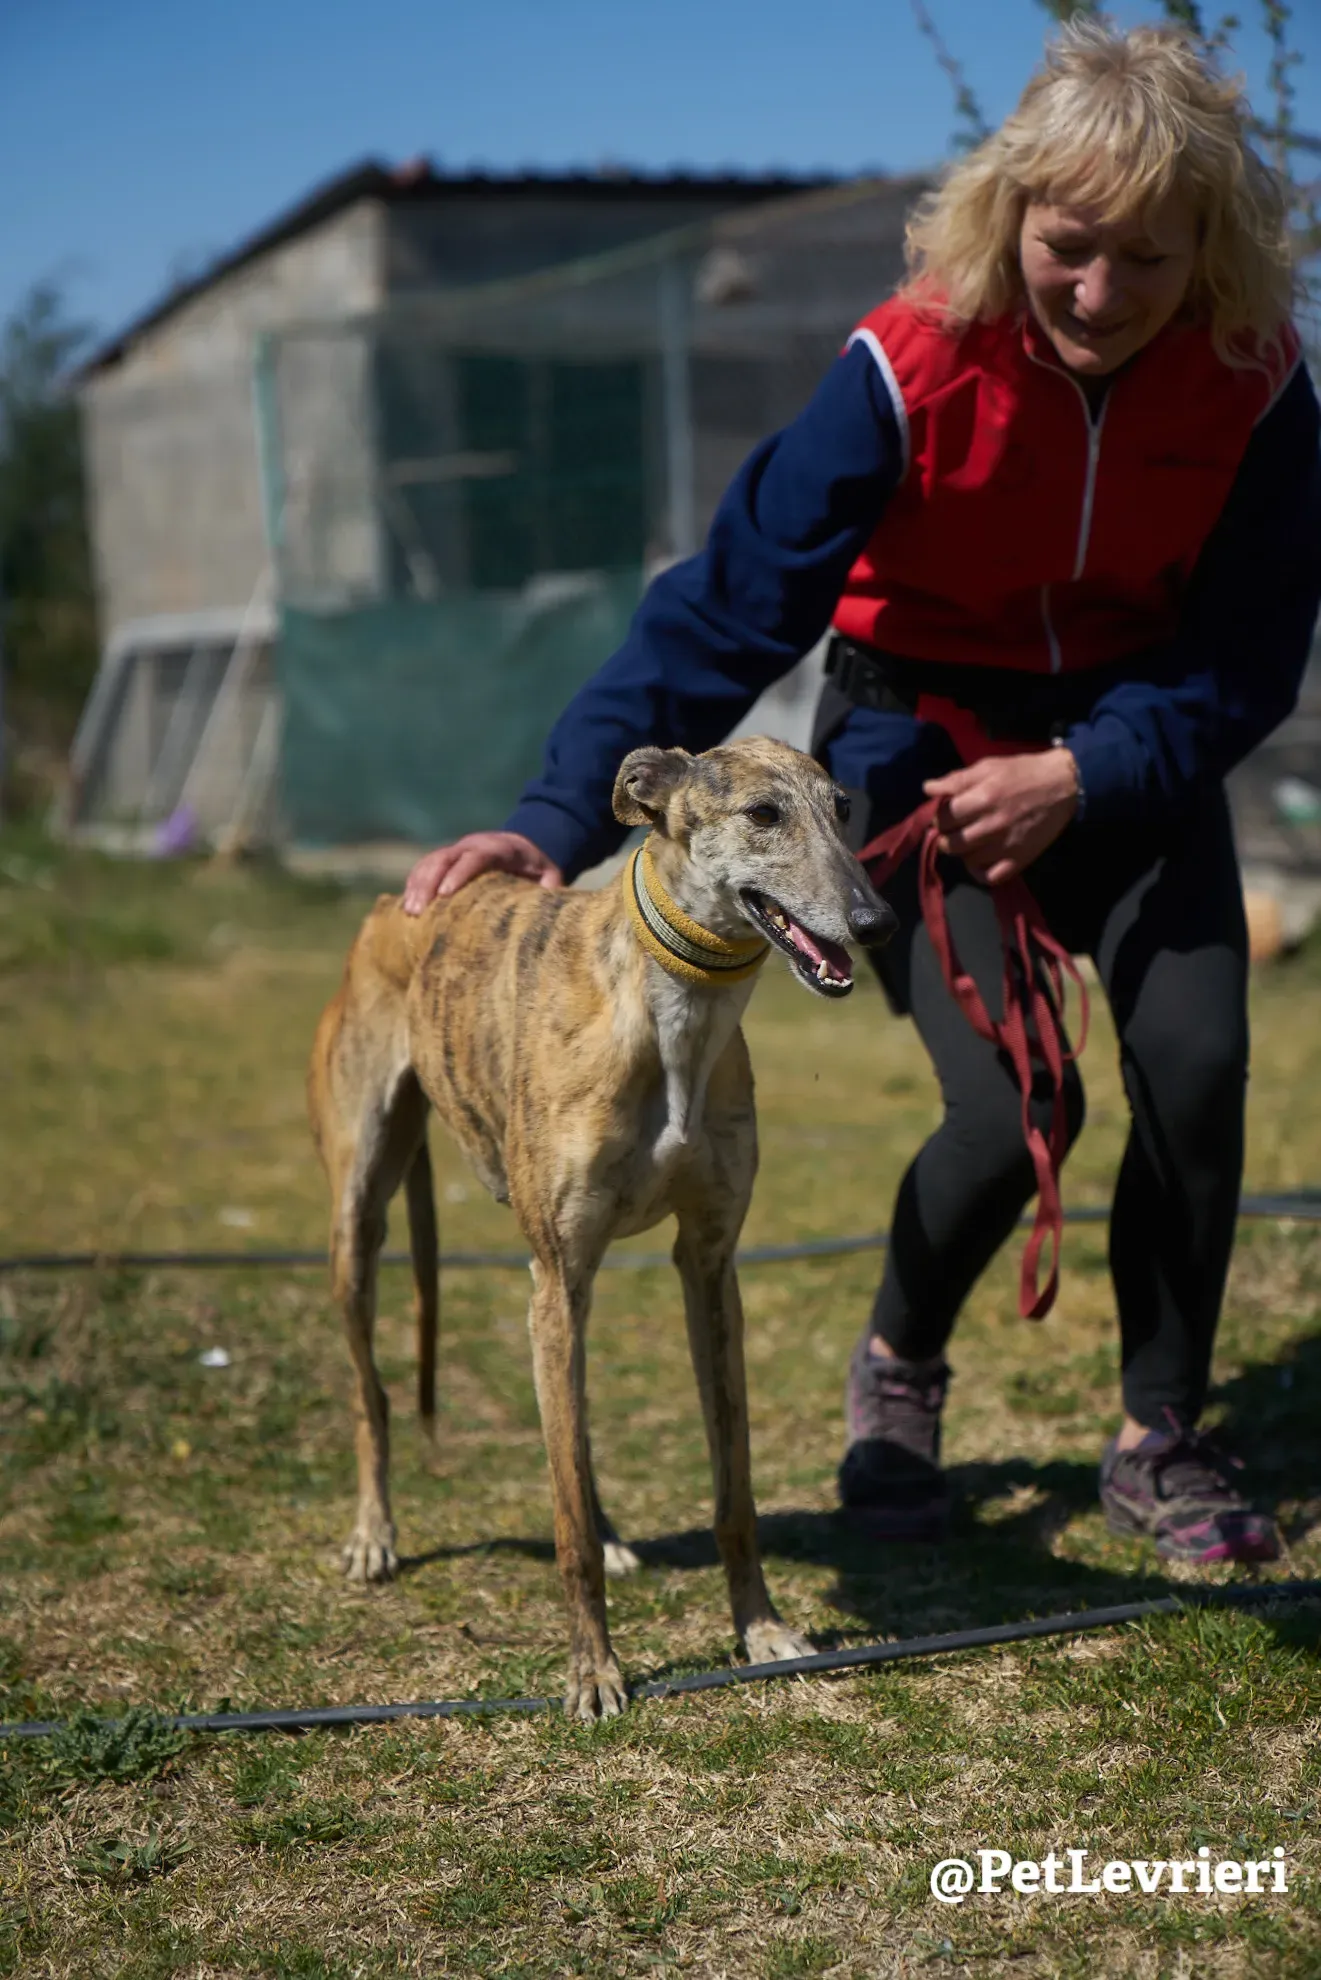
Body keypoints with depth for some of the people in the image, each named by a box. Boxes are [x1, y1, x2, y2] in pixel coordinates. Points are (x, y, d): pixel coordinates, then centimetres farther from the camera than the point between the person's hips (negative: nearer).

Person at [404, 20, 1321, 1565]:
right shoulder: (914, 369, -25)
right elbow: (735, 599, -27)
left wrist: (1084, 776, -27)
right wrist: (565, 815, -35)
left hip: (1132, 749, 3)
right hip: (920, 732, -3)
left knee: (1195, 1064, -14)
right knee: (1013, 1106, -17)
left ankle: (1160, 1440, 9)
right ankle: (896, 1370, 16)